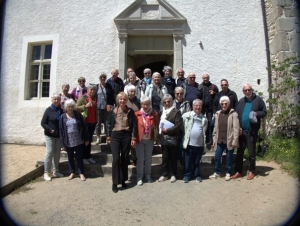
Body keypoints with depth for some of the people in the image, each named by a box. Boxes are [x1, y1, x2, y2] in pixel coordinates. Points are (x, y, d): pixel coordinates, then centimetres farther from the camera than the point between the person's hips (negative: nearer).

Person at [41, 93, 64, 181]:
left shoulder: (61, 110, 5)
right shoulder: (48, 110, -6)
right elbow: (43, 123, -5)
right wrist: (50, 129, -18)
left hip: (59, 135, 5)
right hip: (50, 135, -4)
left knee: (57, 153, 10)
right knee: (50, 152, -7)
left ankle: (55, 171, 22)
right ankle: (46, 173, 5)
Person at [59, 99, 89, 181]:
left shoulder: (78, 115, -2)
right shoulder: (63, 117, -2)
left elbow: (84, 127, 0)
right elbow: (61, 130, -1)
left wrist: (86, 139, -1)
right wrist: (62, 144, -4)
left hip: (79, 141, -1)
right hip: (68, 142, 1)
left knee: (79, 157, 7)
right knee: (70, 157, 15)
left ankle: (81, 173, 20)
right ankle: (72, 172, 31)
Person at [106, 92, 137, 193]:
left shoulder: (130, 111, 1)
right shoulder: (113, 111, 2)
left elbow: (134, 125, 1)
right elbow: (108, 124, 6)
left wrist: (133, 138, -4)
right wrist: (108, 137, 4)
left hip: (126, 136, 1)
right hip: (115, 136, 0)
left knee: (125, 159, 8)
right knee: (116, 158, -7)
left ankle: (123, 180, 23)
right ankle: (115, 182, 3)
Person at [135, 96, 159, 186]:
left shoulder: (154, 114, 0)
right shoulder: (137, 114, -6)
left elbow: (157, 125, 8)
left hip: (150, 139, 2)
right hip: (140, 140, -2)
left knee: (148, 159, 14)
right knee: (140, 159, 5)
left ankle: (148, 176, 29)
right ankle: (139, 177, 17)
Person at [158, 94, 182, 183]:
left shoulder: (176, 112, -6)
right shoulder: (162, 112, 11)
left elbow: (178, 126, -14)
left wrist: (167, 130, -16)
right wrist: (161, 130, 1)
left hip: (173, 138, -4)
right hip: (164, 138, 5)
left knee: (173, 158, 8)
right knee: (165, 158, 12)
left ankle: (173, 175, 24)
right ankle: (164, 175, 24)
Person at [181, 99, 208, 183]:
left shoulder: (204, 118, 8)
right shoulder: (186, 115, -3)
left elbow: (205, 131, 13)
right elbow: (181, 127, -4)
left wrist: (205, 143, 10)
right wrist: (183, 138, -10)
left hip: (200, 144, 3)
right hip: (189, 143, -2)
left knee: (197, 162, 15)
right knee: (188, 161, 9)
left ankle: (197, 175, 30)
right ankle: (187, 175, 23)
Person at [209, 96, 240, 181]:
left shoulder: (233, 114, -6)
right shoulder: (218, 114, 9)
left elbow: (236, 128, -11)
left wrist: (235, 141, -16)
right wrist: (214, 138, 9)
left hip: (229, 140, -4)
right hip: (220, 140, 4)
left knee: (229, 157, 8)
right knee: (217, 157, 7)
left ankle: (228, 173, 25)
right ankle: (217, 172, 24)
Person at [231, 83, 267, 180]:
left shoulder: (258, 100, -1)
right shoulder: (241, 101, 10)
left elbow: (264, 112, 2)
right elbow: (236, 115, 8)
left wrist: (257, 114, -19)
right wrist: (238, 127, -3)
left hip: (252, 131, -3)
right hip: (241, 131, 4)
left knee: (251, 153, 7)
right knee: (239, 152, 9)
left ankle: (251, 171, 24)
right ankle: (238, 171, 19)